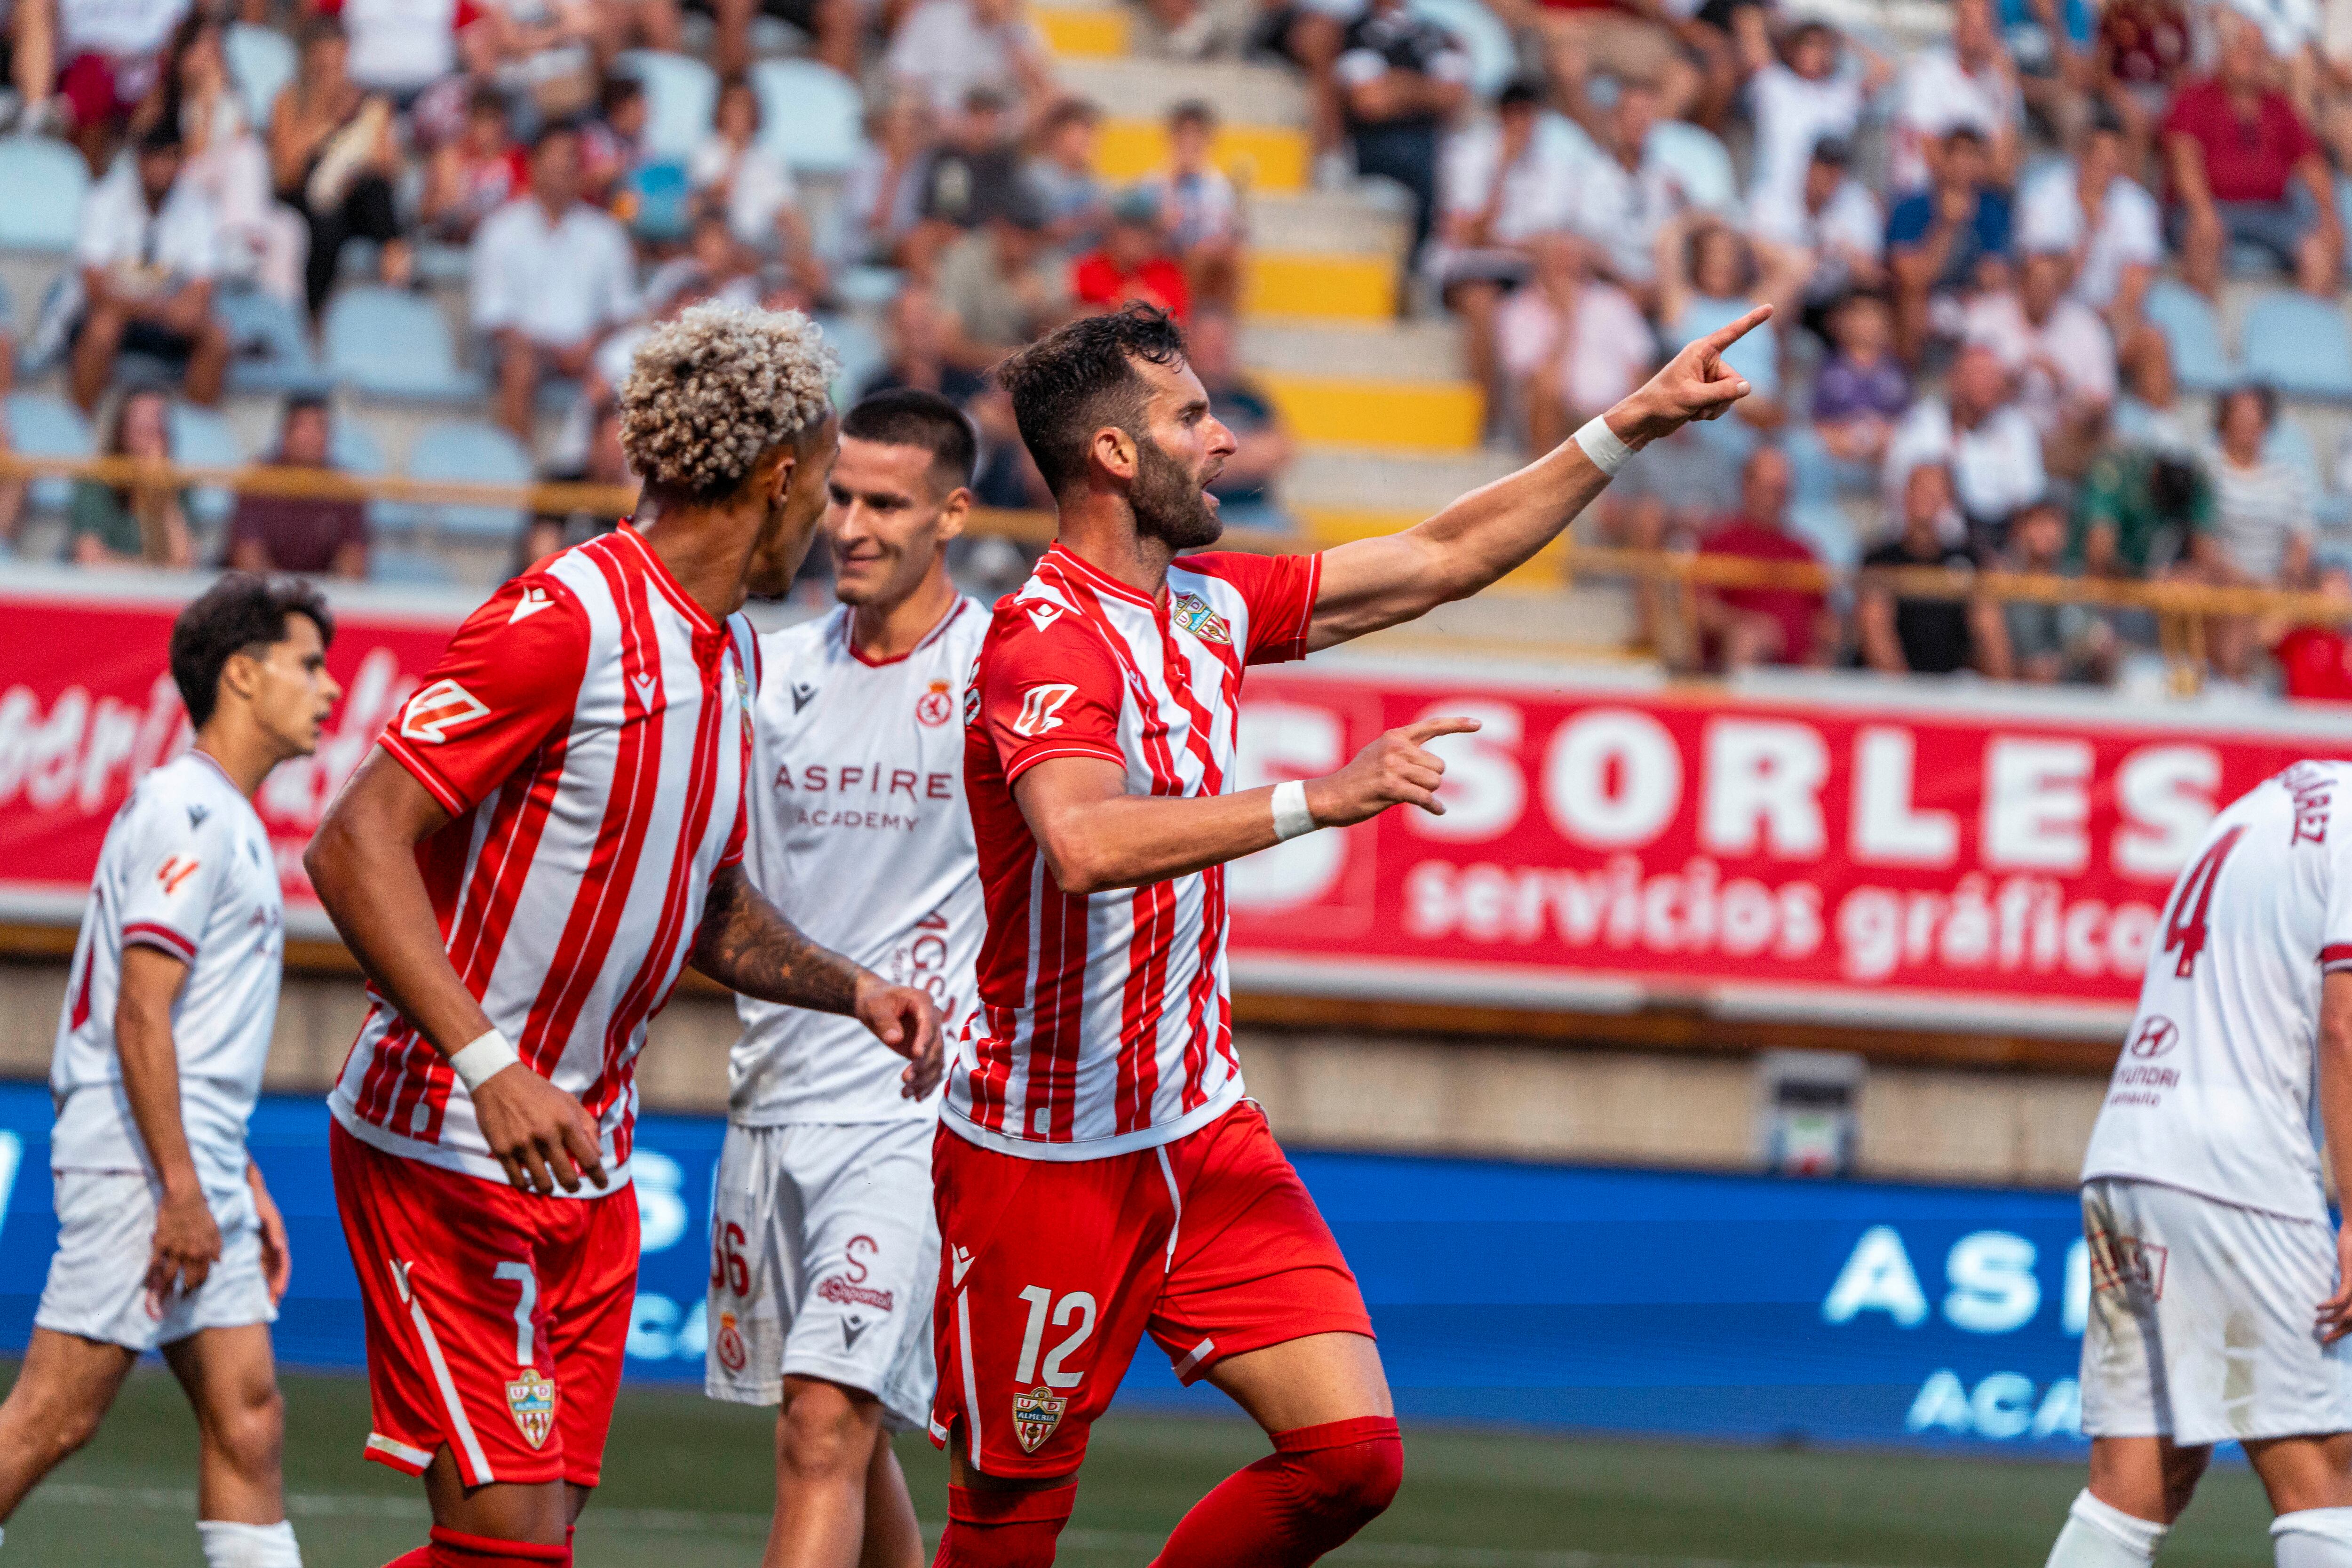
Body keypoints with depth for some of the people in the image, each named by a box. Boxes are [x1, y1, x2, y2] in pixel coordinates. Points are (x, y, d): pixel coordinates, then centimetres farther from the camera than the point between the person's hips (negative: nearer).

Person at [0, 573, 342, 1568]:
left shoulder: (231, 823, 19)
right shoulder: (187, 814, -11)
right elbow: (141, 1015, -18)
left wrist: (242, 1183, 23)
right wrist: (182, 1192, -20)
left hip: (197, 1169, 10)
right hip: (137, 1168, -10)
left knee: (247, 1417, 4)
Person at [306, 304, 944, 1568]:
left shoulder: (725, 651, 12)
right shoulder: (563, 622, -16)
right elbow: (355, 847, -21)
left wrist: (850, 990, 9)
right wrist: (490, 1069, -29)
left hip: (585, 1164, 9)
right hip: (450, 1152, -9)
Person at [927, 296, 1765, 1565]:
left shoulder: (1207, 604, 7)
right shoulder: (1048, 644, -19)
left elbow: (1437, 562, 17)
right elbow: (1086, 843, -38)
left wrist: (1632, 424, 14)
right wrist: (1315, 800, -39)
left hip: (1203, 1130, 8)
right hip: (1044, 1160, -8)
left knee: (1350, 1453, -5)